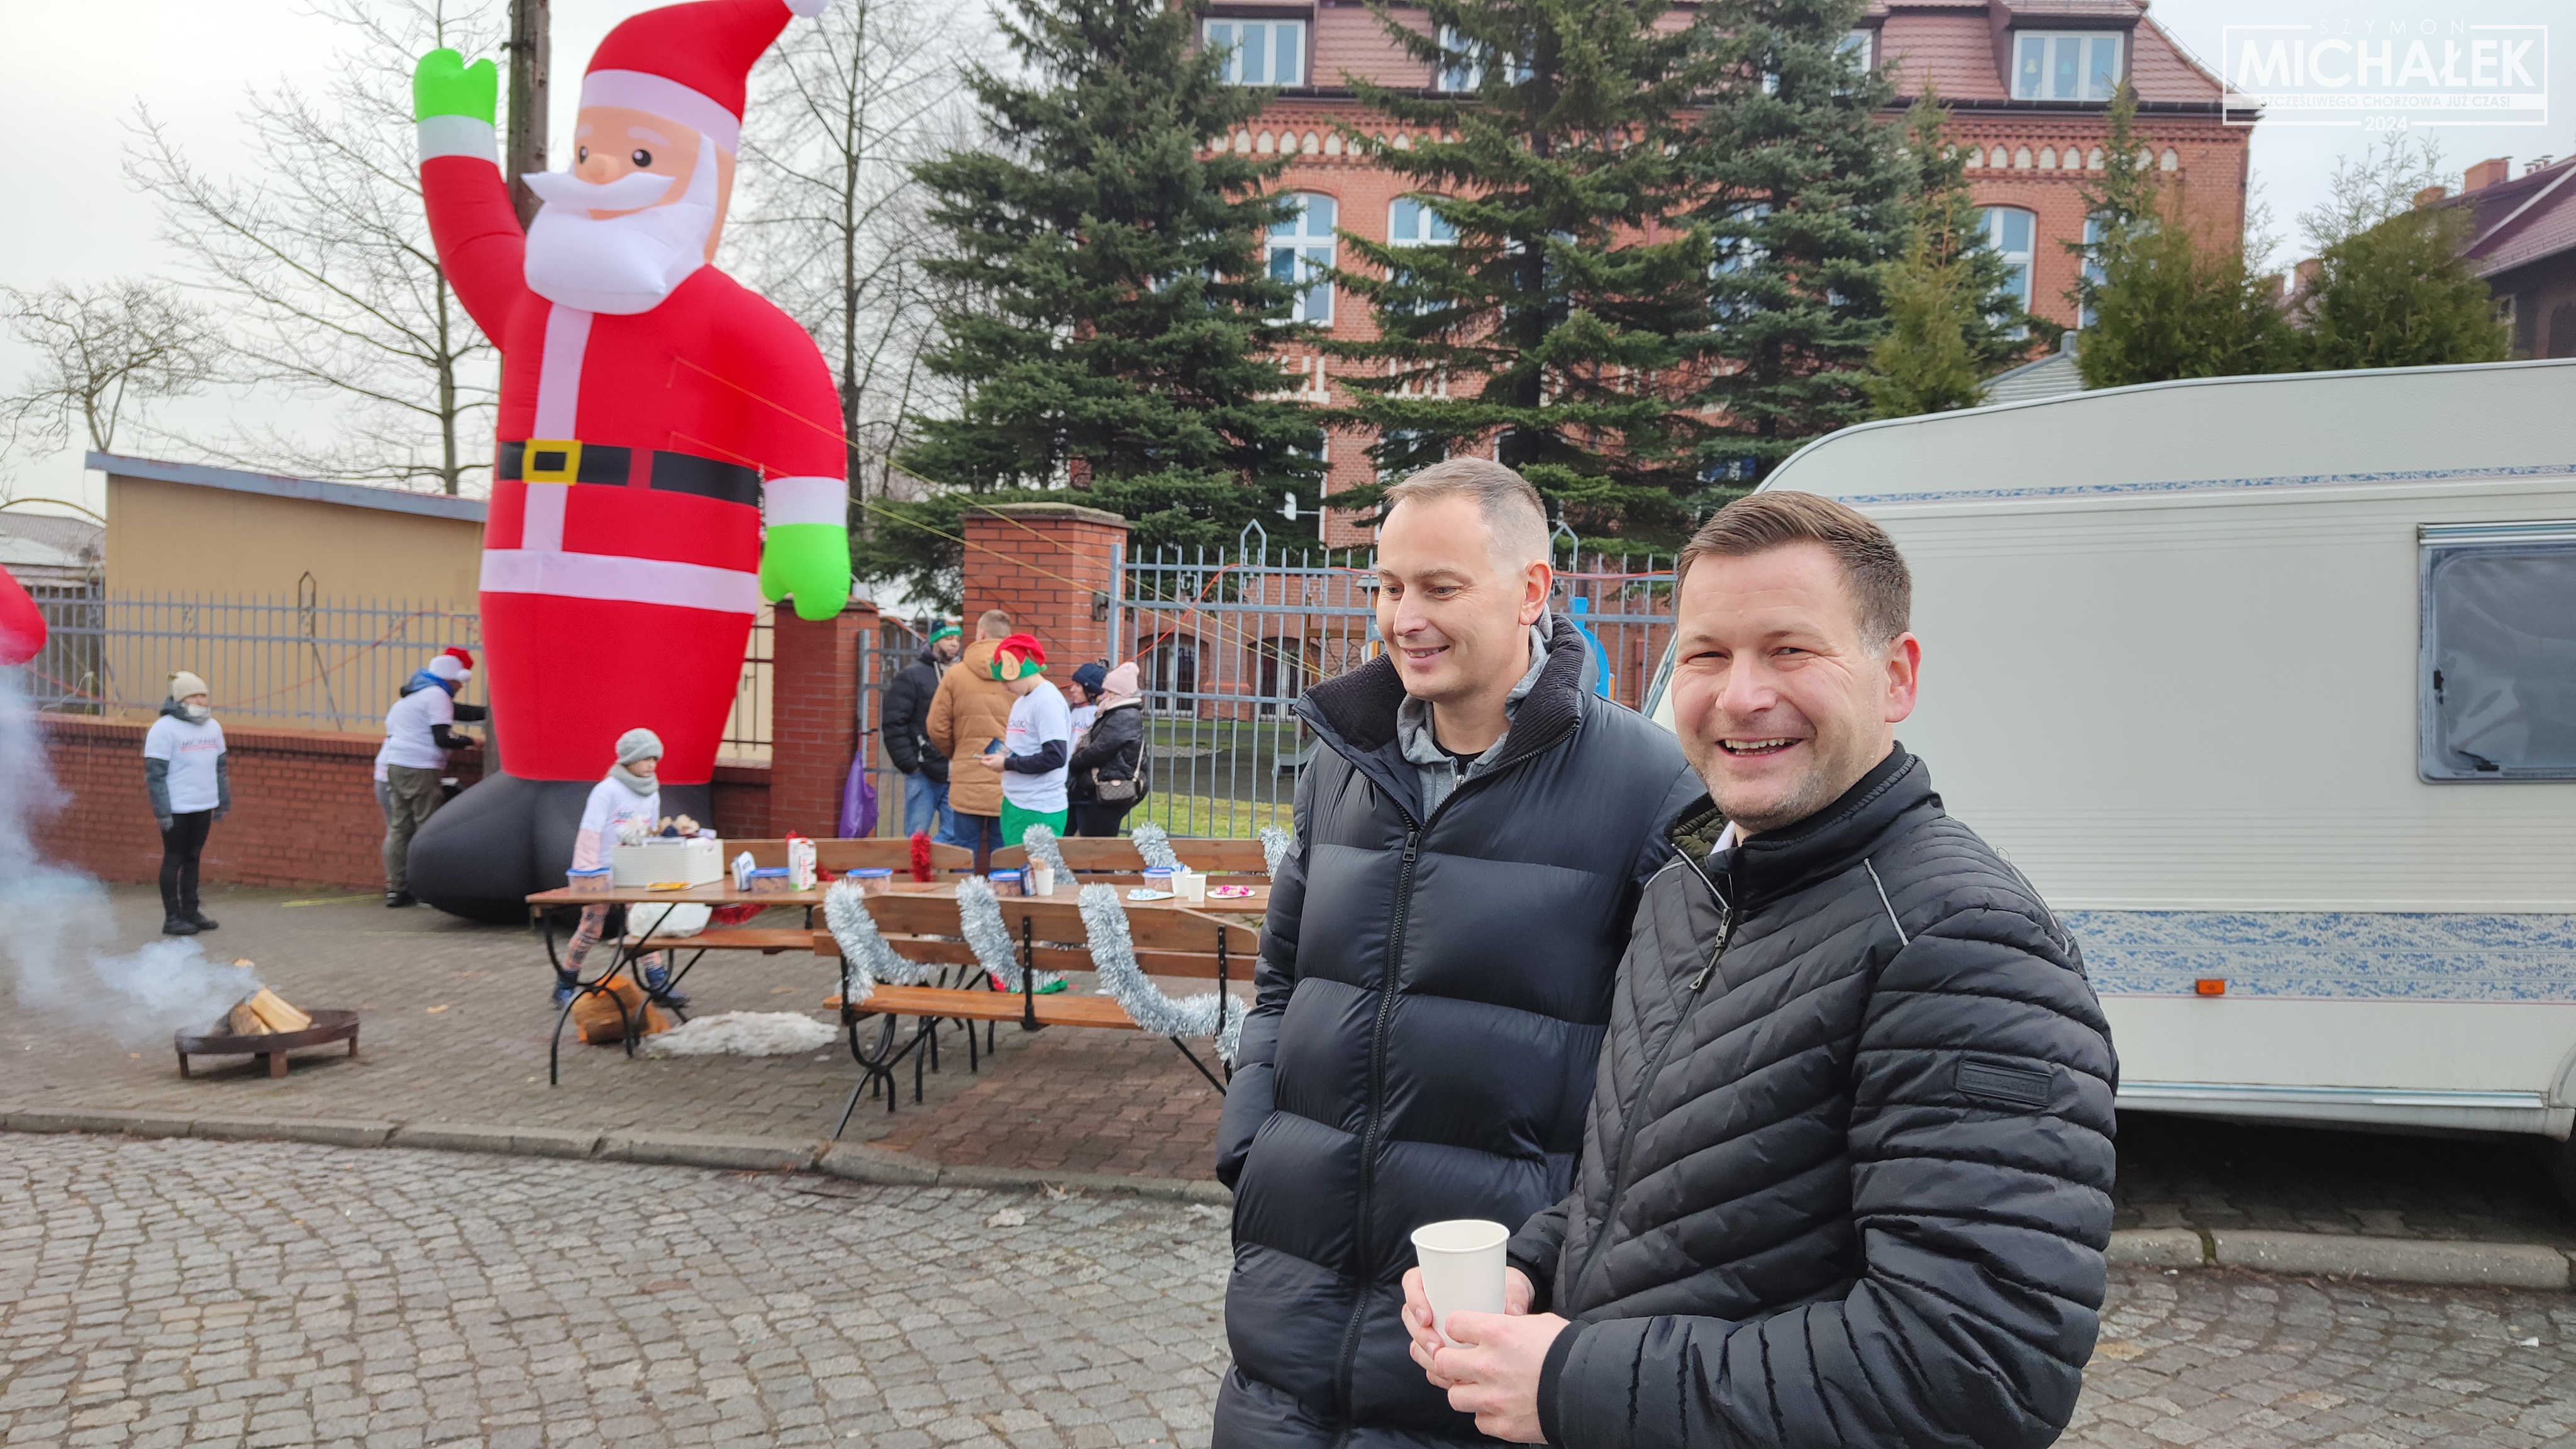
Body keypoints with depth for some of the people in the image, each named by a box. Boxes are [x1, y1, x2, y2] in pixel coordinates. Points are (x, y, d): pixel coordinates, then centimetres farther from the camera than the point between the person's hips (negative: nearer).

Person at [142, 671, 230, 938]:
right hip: (176, 809, -6)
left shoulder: (213, 727, 11)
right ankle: (172, 918, 8)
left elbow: (221, 768, 19)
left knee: (193, 858, 14)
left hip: (203, 806, 6)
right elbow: (155, 774, -13)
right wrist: (162, 811, -17)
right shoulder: (164, 729, -11)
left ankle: (190, 911, 22)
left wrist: (224, 803, 17)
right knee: (173, 860, 1)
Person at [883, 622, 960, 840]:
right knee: (917, 835, 1)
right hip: (922, 773, -4)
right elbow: (894, 724, -5)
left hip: (954, 773, 4)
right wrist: (908, 764, -10)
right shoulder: (912, 675, 0)